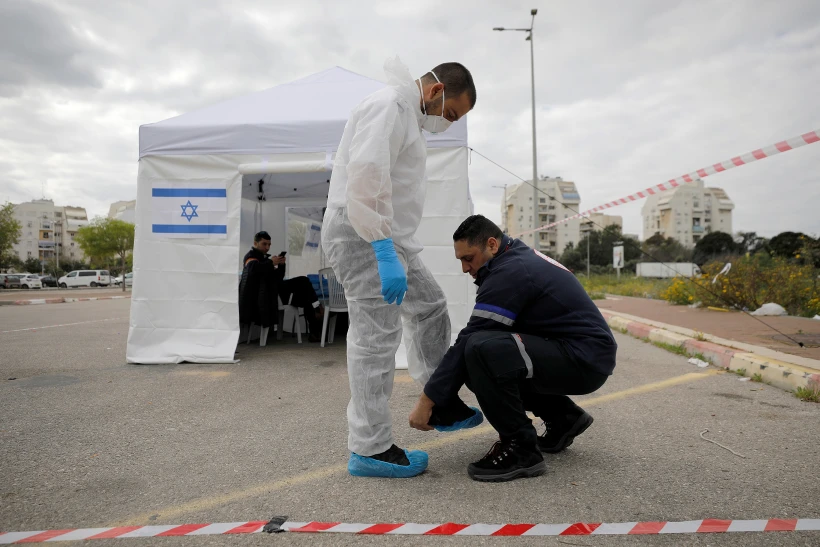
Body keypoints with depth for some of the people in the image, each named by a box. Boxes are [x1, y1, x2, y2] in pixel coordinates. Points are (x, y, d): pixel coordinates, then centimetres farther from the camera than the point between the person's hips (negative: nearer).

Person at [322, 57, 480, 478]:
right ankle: (370, 450, 2)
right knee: (376, 338, -8)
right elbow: (365, 178, -26)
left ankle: (442, 406, 26)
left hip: (385, 239, 11)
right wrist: (384, 252, -30)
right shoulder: (390, 104, -12)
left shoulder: (407, 112, 22)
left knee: (429, 307, 17)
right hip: (363, 237, -11)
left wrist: (390, 250, 22)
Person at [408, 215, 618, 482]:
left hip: (584, 360, -11)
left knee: (481, 351, -28)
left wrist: (427, 401, -13)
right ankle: (563, 417, 21)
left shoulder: (510, 272, -18)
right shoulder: (520, 257, 12)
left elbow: (468, 342, -19)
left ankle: (521, 450, -12)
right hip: (587, 354, 11)